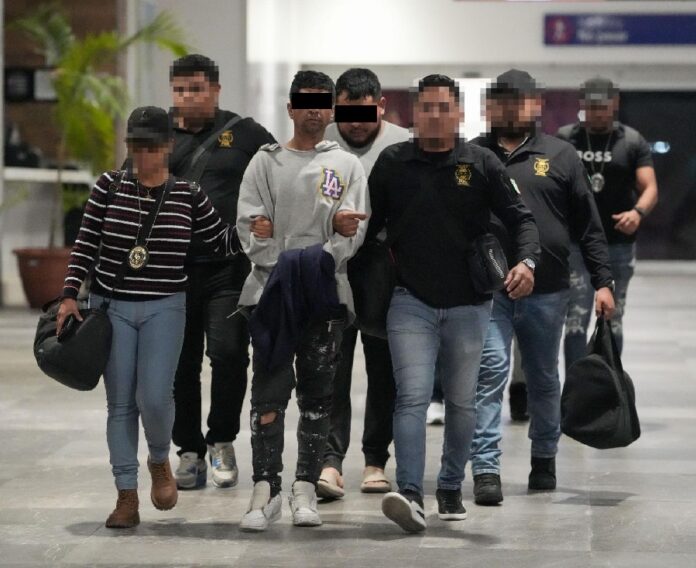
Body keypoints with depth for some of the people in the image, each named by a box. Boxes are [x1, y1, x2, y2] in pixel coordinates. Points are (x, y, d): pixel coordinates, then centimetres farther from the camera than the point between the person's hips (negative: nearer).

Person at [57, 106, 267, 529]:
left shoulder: (189, 195, 2)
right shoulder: (109, 187, 2)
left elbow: (223, 244, 8)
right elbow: (86, 244, 2)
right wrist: (70, 295, -4)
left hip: (164, 308, -1)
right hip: (111, 306, 1)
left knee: (154, 397, -13)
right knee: (120, 403, 1)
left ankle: (160, 461, 19)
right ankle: (127, 497, 8)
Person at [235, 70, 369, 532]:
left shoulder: (347, 165, 11)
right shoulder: (266, 162, 10)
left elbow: (356, 227, 1)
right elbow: (249, 224, 2)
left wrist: (323, 258, -16)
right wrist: (279, 266, -12)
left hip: (326, 290, 1)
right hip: (271, 287, -1)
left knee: (318, 394, 3)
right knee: (270, 392, -6)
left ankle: (306, 489, 7)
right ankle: (266, 489, -6)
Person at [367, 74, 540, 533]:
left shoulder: (482, 164, 2)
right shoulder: (392, 163, 4)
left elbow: (520, 218, 2)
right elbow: (370, 224, 11)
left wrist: (527, 260, -15)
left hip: (468, 304, 1)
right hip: (411, 302, -1)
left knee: (462, 402, 11)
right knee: (413, 396, -14)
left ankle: (451, 488, 26)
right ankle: (411, 494, -22)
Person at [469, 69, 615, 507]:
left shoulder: (560, 156, 7)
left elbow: (589, 225, 8)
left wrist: (603, 281, 3)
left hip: (547, 290, 1)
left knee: (544, 379, 14)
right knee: (490, 373, -10)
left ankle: (545, 458, 30)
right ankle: (486, 469, -10)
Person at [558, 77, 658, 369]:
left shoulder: (633, 142, 1)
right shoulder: (565, 138, 3)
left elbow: (650, 188, -7)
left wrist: (638, 212, -29)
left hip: (619, 245, 1)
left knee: (612, 321, 11)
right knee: (576, 320, -8)